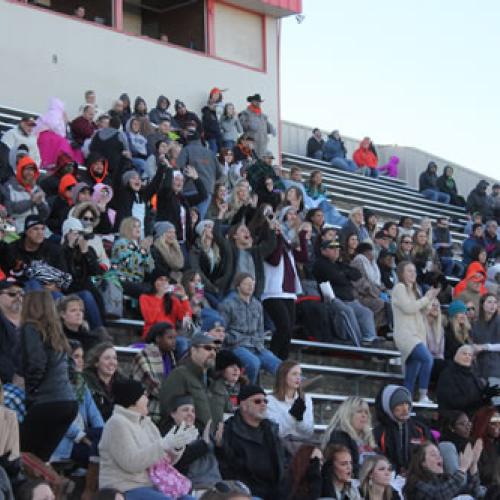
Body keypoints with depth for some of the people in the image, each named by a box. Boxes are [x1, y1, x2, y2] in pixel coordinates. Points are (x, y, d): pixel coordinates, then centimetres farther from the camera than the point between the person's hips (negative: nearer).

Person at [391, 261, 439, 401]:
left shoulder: (413, 290, 22)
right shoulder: (399, 287, -2)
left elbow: (422, 311, 19)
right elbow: (408, 308, -14)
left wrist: (430, 298, 4)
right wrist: (426, 298, -7)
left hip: (417, 335, 9)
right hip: (405, 334, -9)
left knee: (412, 374, 4)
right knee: (427, 358, -29)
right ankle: (423, 396, -29)